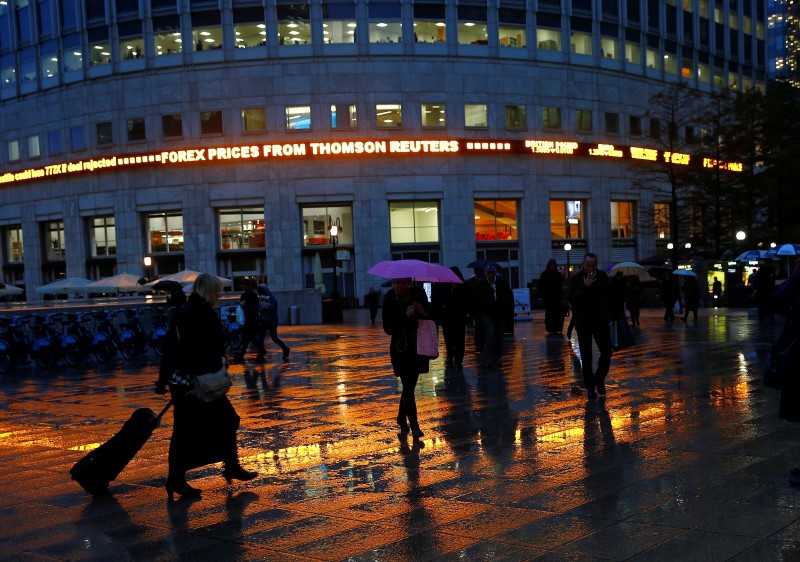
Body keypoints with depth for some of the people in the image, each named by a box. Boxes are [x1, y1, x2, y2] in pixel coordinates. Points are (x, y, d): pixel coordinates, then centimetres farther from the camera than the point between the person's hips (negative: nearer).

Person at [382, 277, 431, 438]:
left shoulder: (418, 293, -5)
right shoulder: (389, 299, -12)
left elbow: (430, 313, 4)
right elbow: (388, 328, -14)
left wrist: (424, 312, -18)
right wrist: (405, 317, -27)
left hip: (418, 348, 3)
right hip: (400, 348, -3)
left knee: (409, 385, 13)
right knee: (408, 387, -9)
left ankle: (402, 419, 31)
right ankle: (414, 425, -6)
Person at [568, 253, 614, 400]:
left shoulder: (602, 276, 2)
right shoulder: (575, 279, -6)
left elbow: (610, 296, 12)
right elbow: (571, 298, -16)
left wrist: (608, 313, 7)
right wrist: (586, 286, -22)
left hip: (601, 320, 2)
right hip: (583, 322, -2)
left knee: (607, 352, -2)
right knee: (586, 356, 3)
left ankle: (599, 379, 20)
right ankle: (590, 386, 12)